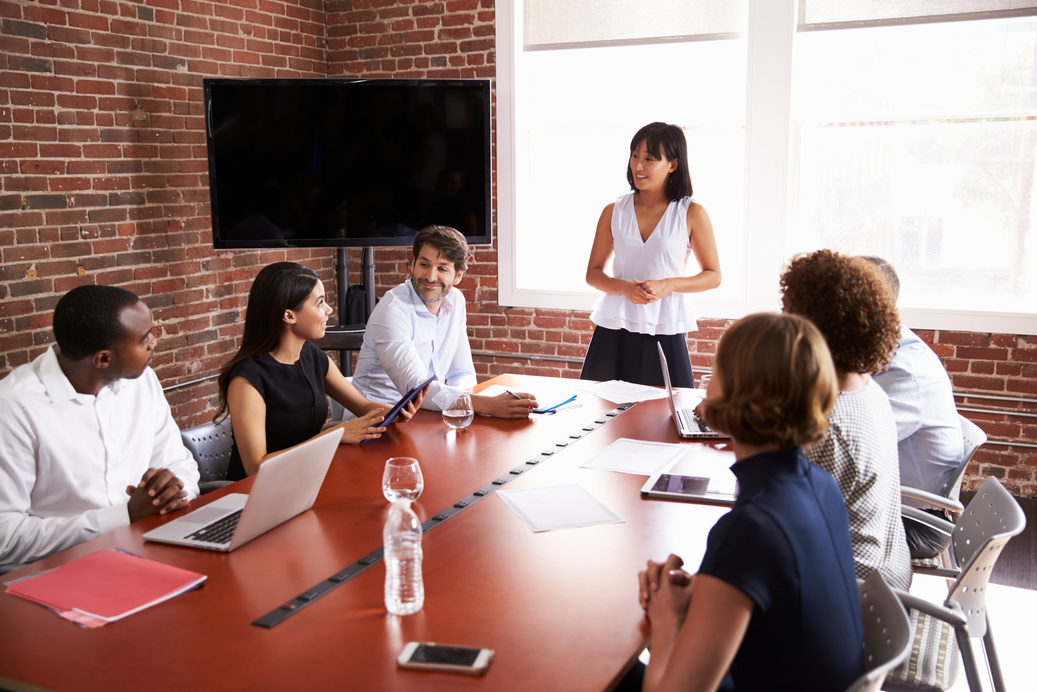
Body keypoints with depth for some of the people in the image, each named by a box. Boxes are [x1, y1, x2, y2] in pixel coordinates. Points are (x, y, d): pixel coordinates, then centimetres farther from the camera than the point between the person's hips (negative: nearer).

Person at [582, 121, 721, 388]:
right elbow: (593, 273, 10)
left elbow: (713, 276, 4)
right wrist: (625, 287, -10)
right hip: (614, 328, 2)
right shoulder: (613, 212, 6)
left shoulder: (691, 214, 0)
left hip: (665, 331, -2)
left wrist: (668, 285, -12)